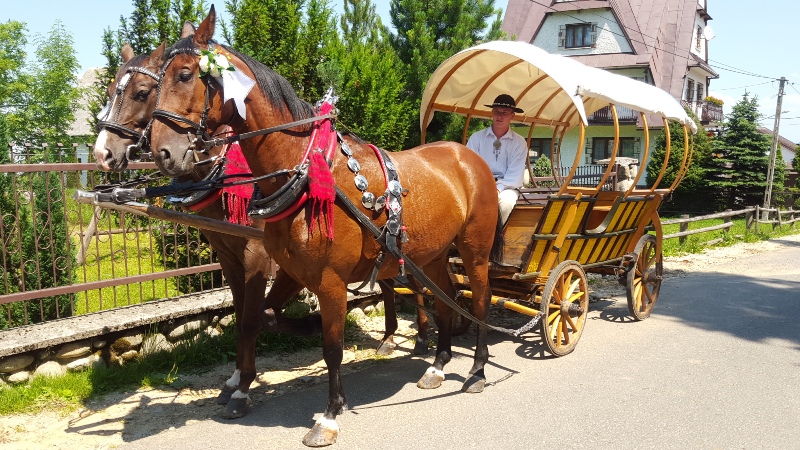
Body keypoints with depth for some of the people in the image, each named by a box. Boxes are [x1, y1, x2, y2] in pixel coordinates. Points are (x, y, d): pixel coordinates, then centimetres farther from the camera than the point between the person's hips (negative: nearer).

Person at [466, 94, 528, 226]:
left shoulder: (519, 142, 4)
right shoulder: (476, 137, 6)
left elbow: (515, 174, -5)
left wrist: (498, 188, -22)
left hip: (506, 186, 0)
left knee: (506, 200, -35)